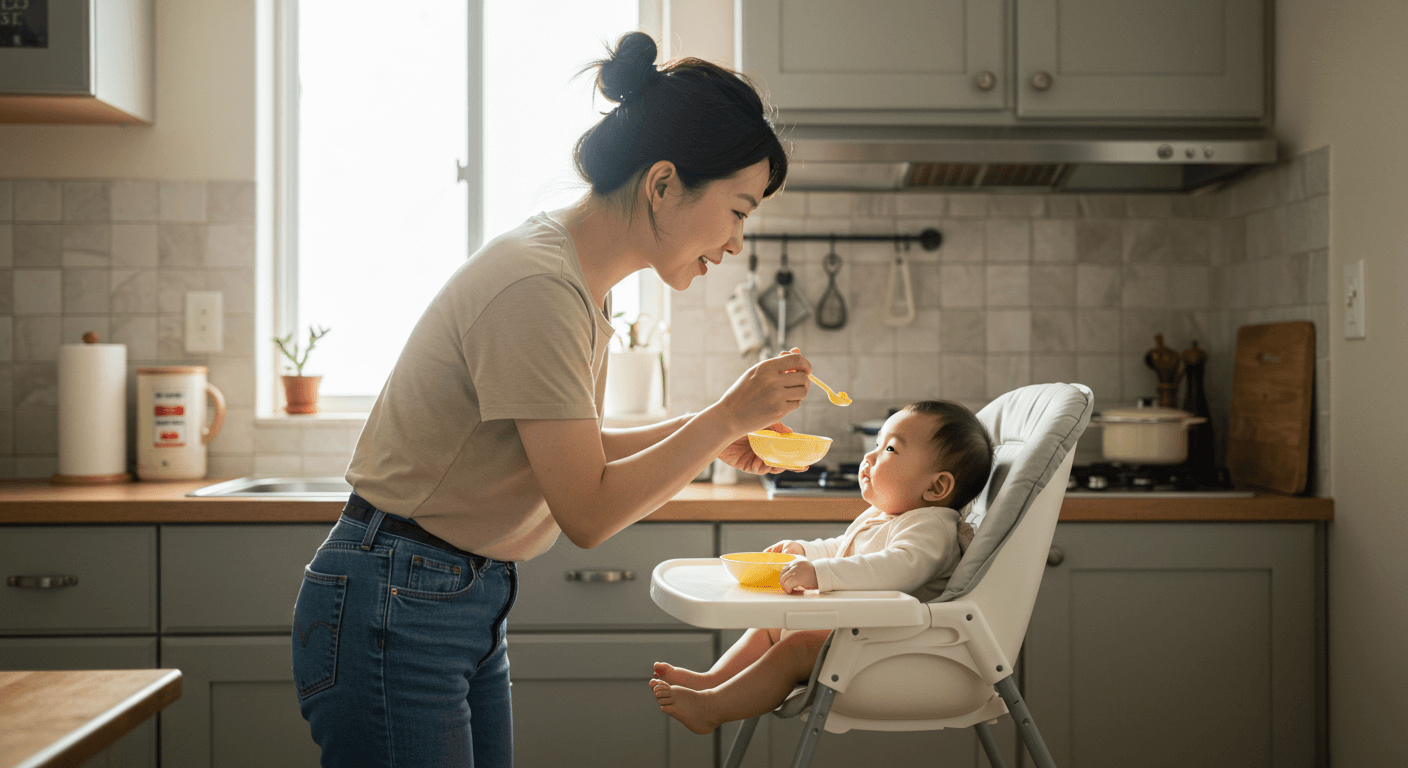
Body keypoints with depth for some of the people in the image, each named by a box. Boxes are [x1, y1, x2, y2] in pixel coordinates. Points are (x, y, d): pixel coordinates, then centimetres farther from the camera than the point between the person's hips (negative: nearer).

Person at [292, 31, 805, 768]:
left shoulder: (583, 280, 5)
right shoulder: (537, 287, -24)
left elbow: (572, 453, 13)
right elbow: (588, 512, -21)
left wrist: (706, 430, 2)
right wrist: (726, 417, -15)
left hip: (473, 607, 9)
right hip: (393, 616, -9)